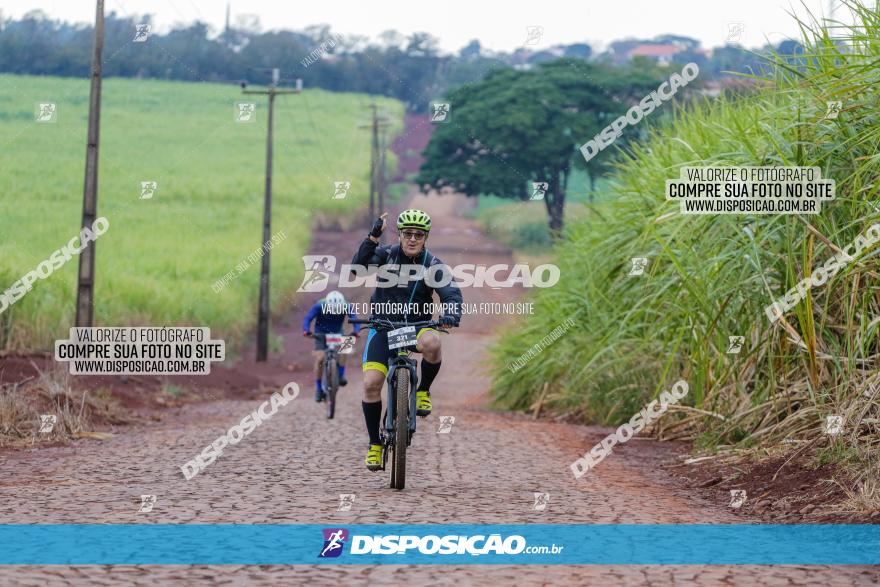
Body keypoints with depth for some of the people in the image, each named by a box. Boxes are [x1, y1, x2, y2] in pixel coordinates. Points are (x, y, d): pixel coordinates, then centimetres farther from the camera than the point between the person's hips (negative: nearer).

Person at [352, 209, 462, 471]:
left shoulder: (433, 264, -6)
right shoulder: (386, 254, -5)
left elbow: (451, 293, -16)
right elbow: (358, 267, -21)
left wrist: (451, 314, -38)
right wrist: (373, 237, -32)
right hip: (383, 326, 0)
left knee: (431, 343, -37)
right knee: (371, 383, -15)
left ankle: (423, 391, -9)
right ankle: (375, 444, 1)